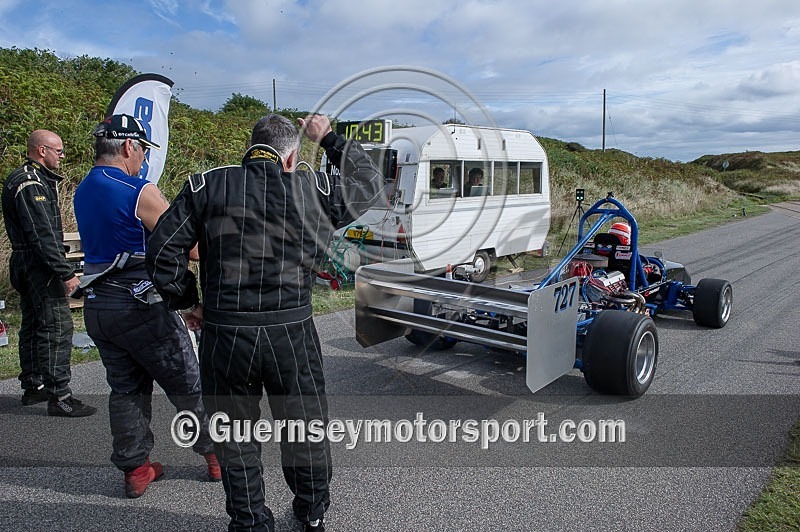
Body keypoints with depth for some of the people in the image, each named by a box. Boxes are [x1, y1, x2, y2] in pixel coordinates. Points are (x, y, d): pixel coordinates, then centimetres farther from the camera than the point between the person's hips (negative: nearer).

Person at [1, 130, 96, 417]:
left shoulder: (25, 178, 18)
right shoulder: (30, 183, -16)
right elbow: (42, 235, -23)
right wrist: (66, 272, -24)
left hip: (25, 265, 11)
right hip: (39, 265, -11)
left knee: (33, 325, 17)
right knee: (57, 326, -10)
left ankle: (32, 387, 28)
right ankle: (59, 397, -8)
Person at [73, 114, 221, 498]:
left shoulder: (83, 191, 11)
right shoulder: (140, 192, -16)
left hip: (96, 306, 8)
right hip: (141, 307, -8)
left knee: (126, 388, 16)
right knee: (187, 384, 6)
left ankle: (135, 468, 23)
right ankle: (216, 454, 20)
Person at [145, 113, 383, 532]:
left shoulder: (206, 187, 0)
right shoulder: (314, 191, -1)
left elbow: (163, 251, -1)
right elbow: (369, 180, 16)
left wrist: (186, 301, 12)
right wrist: (328, 138, 24)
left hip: (223, 335, 1)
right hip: (291, 334, 0)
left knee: (235, 438, 20)